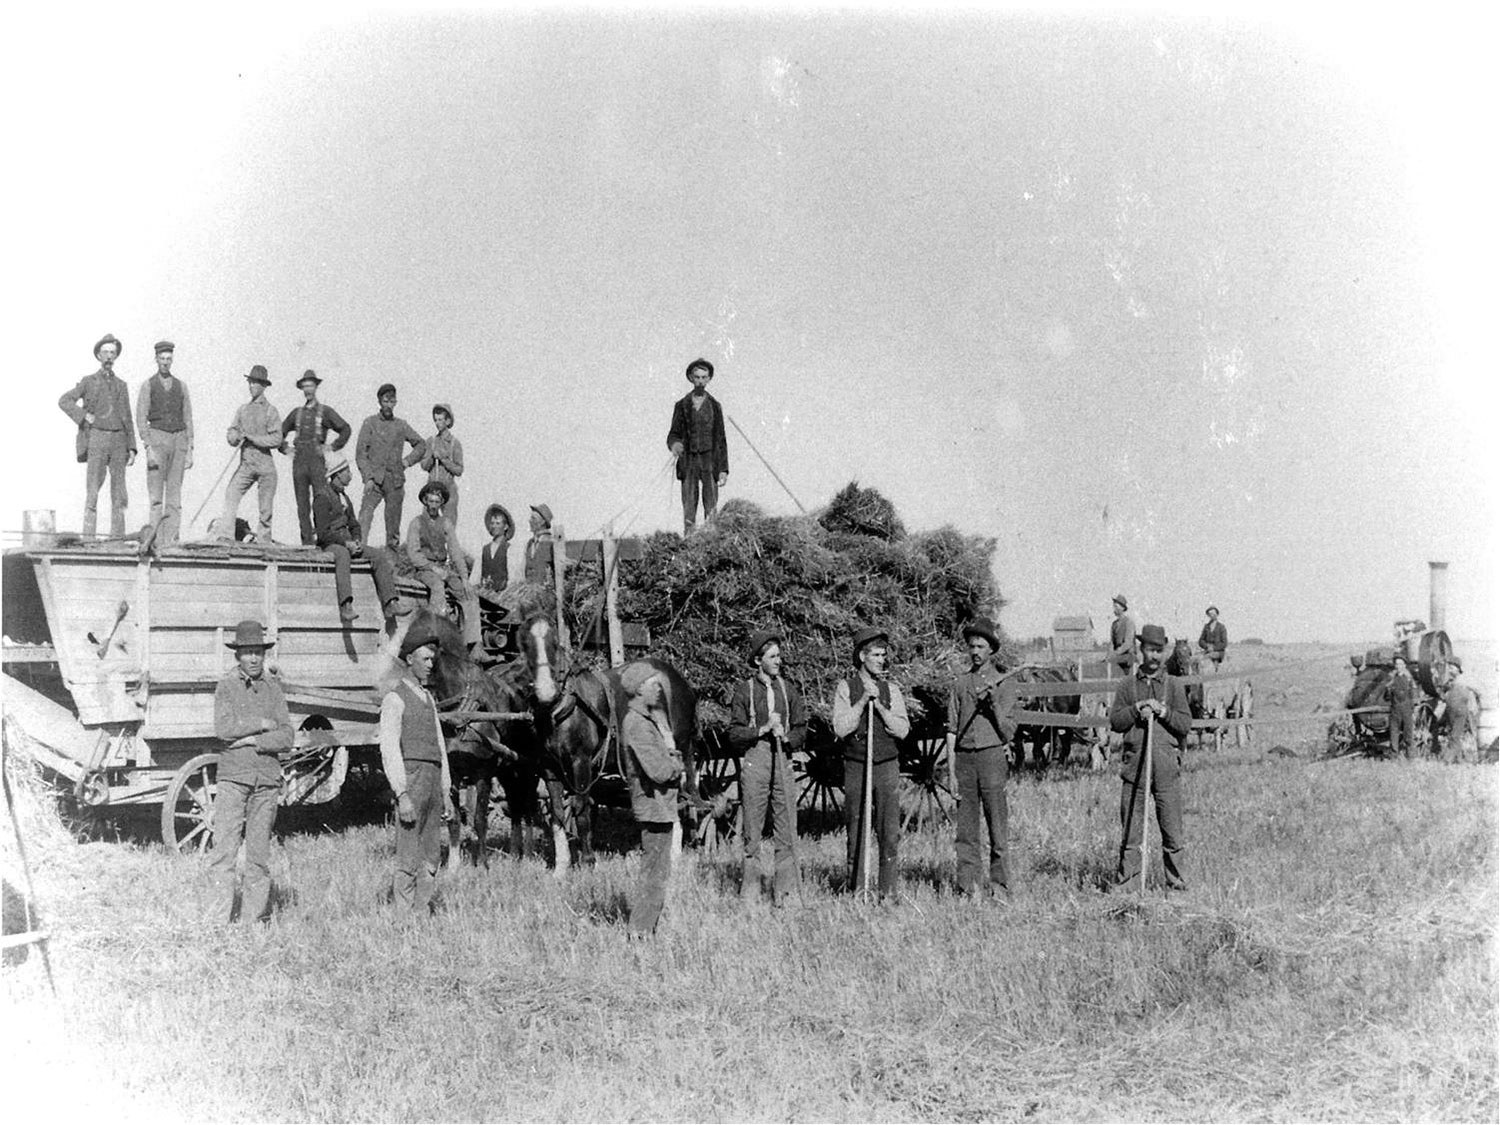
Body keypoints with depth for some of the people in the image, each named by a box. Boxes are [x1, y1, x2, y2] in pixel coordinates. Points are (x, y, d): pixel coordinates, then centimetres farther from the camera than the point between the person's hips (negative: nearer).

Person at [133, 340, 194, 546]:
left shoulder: (181, 386, 11)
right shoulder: (147, 386, 2)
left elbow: (188, 420, 12)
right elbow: (141, 419, -4)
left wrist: (190, 451, 5)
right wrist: (148, 448, -15)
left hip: (178, 440, 3)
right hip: (157, 438, -3)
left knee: (175, 494, 0)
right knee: (156, 493, -6)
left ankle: (172, 540, -1)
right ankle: (156, 539, -5)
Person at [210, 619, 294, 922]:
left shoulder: (273, 687, 11)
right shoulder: (226, 686, 4)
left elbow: (286, 739, 3)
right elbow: (223, 729, -12)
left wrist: (252, 741, -10)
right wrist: (263, 724, -6)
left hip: (267, 779, 3)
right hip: (233, 775, -3)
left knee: (259, 854, 5)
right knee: (224, 849, -8)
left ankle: (256, 918, 9)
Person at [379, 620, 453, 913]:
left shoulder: (428, 698, 19)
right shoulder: (395, 699, -5)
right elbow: (389, 749, -12)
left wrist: (446, 795, 16)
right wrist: (402, 795, -19)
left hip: (434, 779, 7)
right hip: (410, 781, -7)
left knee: (431, 858, 6)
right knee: (409, 858, -7)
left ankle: (424, 915, 10)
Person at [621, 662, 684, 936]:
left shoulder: (649, 718, 13)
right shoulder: (636, 723, -19)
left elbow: (670, 757, 15)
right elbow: (658, 771, -23)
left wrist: (672, 762, -7)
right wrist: (676, 765, -5)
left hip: (661, 803, 10)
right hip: (654, 804, -10)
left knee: (656, 870, 15)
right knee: (655, 872, -4)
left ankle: (646, 928, 23)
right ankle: (640, 931, 2)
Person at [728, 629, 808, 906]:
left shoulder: (789, 691, 12)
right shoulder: (744, 691, 2)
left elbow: (802, 728, 13)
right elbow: (734, 733, -1)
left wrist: (786, 737, -6)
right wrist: (763, 729, -13)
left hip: (783, 761, 3)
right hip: (754, 761, -3)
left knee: (787, 828, -1)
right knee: (752, 828, 0)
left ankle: (785, 891, 4)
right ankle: (750, 891, 6)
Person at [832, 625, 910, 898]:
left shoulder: (891, 690, 8)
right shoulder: (846, 687, 2)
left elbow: (902, 729, 0)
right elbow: (840, 728, -7)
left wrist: (878, 705, -11)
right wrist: (863, 701, -14)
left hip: (887, 766, 2)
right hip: (856, 767, -2)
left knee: (890, 833, -2)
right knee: (856, 834, 2)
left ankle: (888, 892, 3)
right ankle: (856, 892, 8)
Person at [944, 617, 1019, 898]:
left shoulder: (1004, 683, 5)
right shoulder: (959, 685, 13)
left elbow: (1008, 731, 0)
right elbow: (951, 731, 11)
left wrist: (994, 703, -14)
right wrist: (951, 772, 4)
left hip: (993, 756, -3)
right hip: (964, 757, 3)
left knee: (998, 826, -3)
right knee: (965, 828, 2)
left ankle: (1000, 887, 2)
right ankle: (968, 887, 6)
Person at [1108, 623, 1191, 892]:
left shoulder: (1174, 686, 9)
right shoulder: (1127, 686, 11)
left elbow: (1186, 725, 3)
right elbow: (1114, 722, 5)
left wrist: (1163, 712, -11)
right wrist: (1136, 710, -9)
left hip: (1167, 767, 0)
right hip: (1134, 766, 0)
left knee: (1172, 831, 2)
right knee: (1130, 830, 0)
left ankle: (1176, 882, 12)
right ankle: (1126, 884, 5)